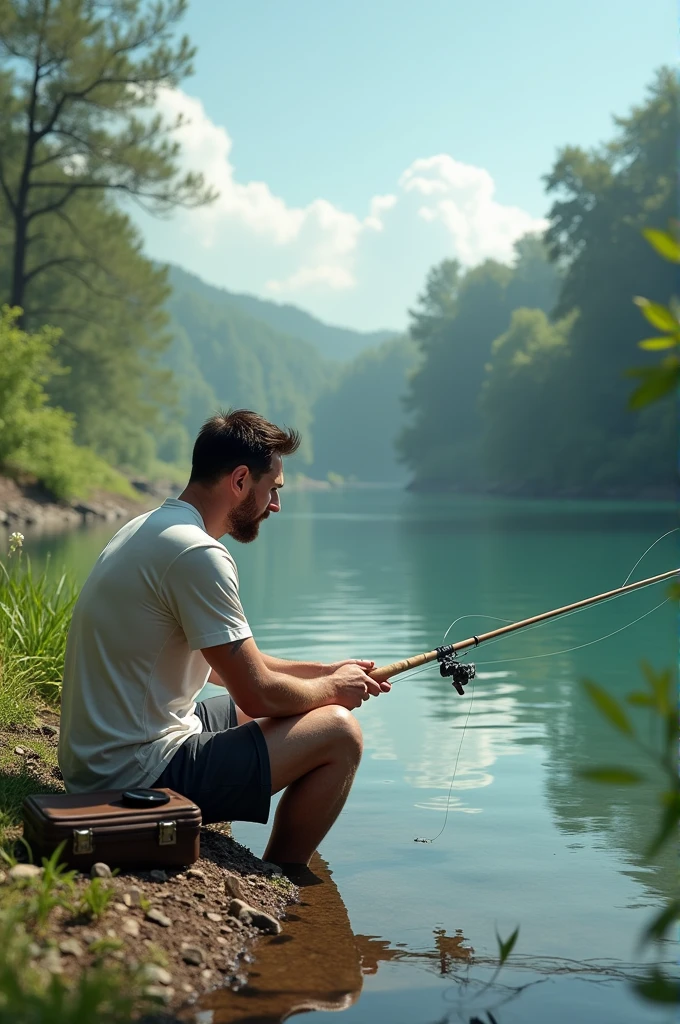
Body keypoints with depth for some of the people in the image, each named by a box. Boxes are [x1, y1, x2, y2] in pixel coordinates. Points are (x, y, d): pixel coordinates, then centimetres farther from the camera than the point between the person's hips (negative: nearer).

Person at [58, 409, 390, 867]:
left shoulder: (149, 527, 11)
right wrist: (332, 688, 1)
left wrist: (324, 672, 14)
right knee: (338, 731, -8)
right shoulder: (197, 553, -21)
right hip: (139, 774, -10)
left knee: (289, 703, 22)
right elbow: (256, 693, -18)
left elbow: (227, 663, 20)